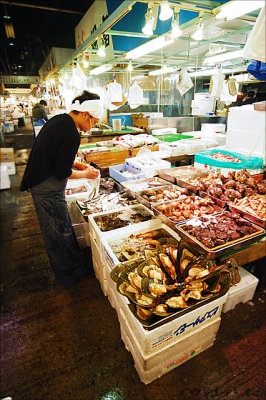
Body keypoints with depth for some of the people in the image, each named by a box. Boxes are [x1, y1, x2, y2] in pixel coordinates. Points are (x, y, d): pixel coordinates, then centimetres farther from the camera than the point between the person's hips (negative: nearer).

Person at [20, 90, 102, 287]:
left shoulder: (58, 120, 7)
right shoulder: (71, 135, -24)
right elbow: (62, 172, -22)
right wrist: (85, 174, -5)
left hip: (39, 185, 10)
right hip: (49, 191, -10)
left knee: (54, 232, 22)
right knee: (61, 234, 6)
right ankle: (70, 275, 27)